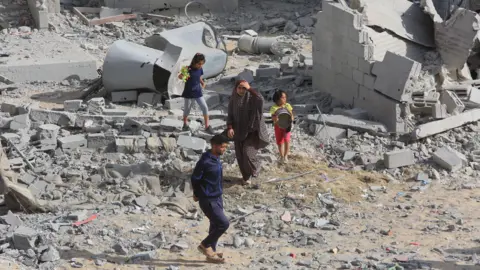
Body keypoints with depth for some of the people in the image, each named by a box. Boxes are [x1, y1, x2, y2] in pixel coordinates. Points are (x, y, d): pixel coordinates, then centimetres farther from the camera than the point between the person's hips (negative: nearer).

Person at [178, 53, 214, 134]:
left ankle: (207, 126, 2)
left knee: (205, 108, -5)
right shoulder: (188, 69, -18)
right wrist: (182, 75, -50)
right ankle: (185, 124, 35)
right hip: (189, 93, -4)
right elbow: (180, 76, -26)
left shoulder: (200, 69, -2)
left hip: (198, 93, 4)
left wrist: (202, 83, -5)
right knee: (187, 109, 11)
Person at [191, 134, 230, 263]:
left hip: (217, 198, 9)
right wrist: (197, 194, 2)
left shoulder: (216, 159, 6)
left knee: (215, 225, 14)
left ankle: (211, 253, 25)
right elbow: (195, 179, -14)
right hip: (208, 200, -9)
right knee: (224, 224, -10)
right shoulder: (205, 162, -23)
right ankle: (205, 245, 6)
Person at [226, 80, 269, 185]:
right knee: (240, 156, 8)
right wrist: (229, 128, -13)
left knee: (248, 154, -15)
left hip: (251, 131, -4)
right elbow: (230, 115, 3)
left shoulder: (252, 98, -13)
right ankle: (246, 176, 29)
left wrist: (249, 89, -34)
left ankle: (255, 168, 18)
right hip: (239, 132, 4)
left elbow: (260, 100, -36)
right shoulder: (233, 100, -2)